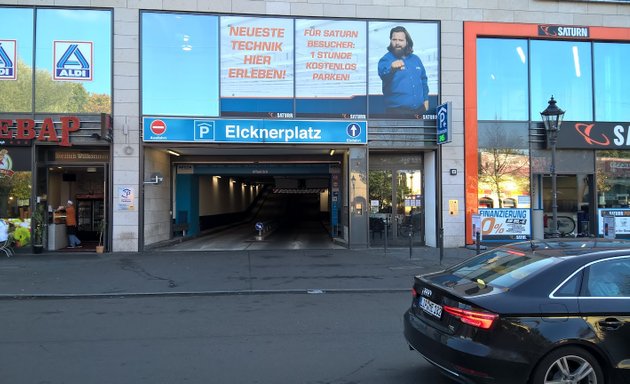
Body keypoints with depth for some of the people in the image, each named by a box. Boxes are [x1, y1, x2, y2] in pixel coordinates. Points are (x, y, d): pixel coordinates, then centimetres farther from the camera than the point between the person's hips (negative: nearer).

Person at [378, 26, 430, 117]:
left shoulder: (415, 59, 14)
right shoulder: (386, 60, -5)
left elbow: (423, 80, 23)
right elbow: (383, 74, -28)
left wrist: (426, 99, 16)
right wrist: (392, 68, -50)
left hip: (419, 109, 6)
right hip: (397, 110, -5)